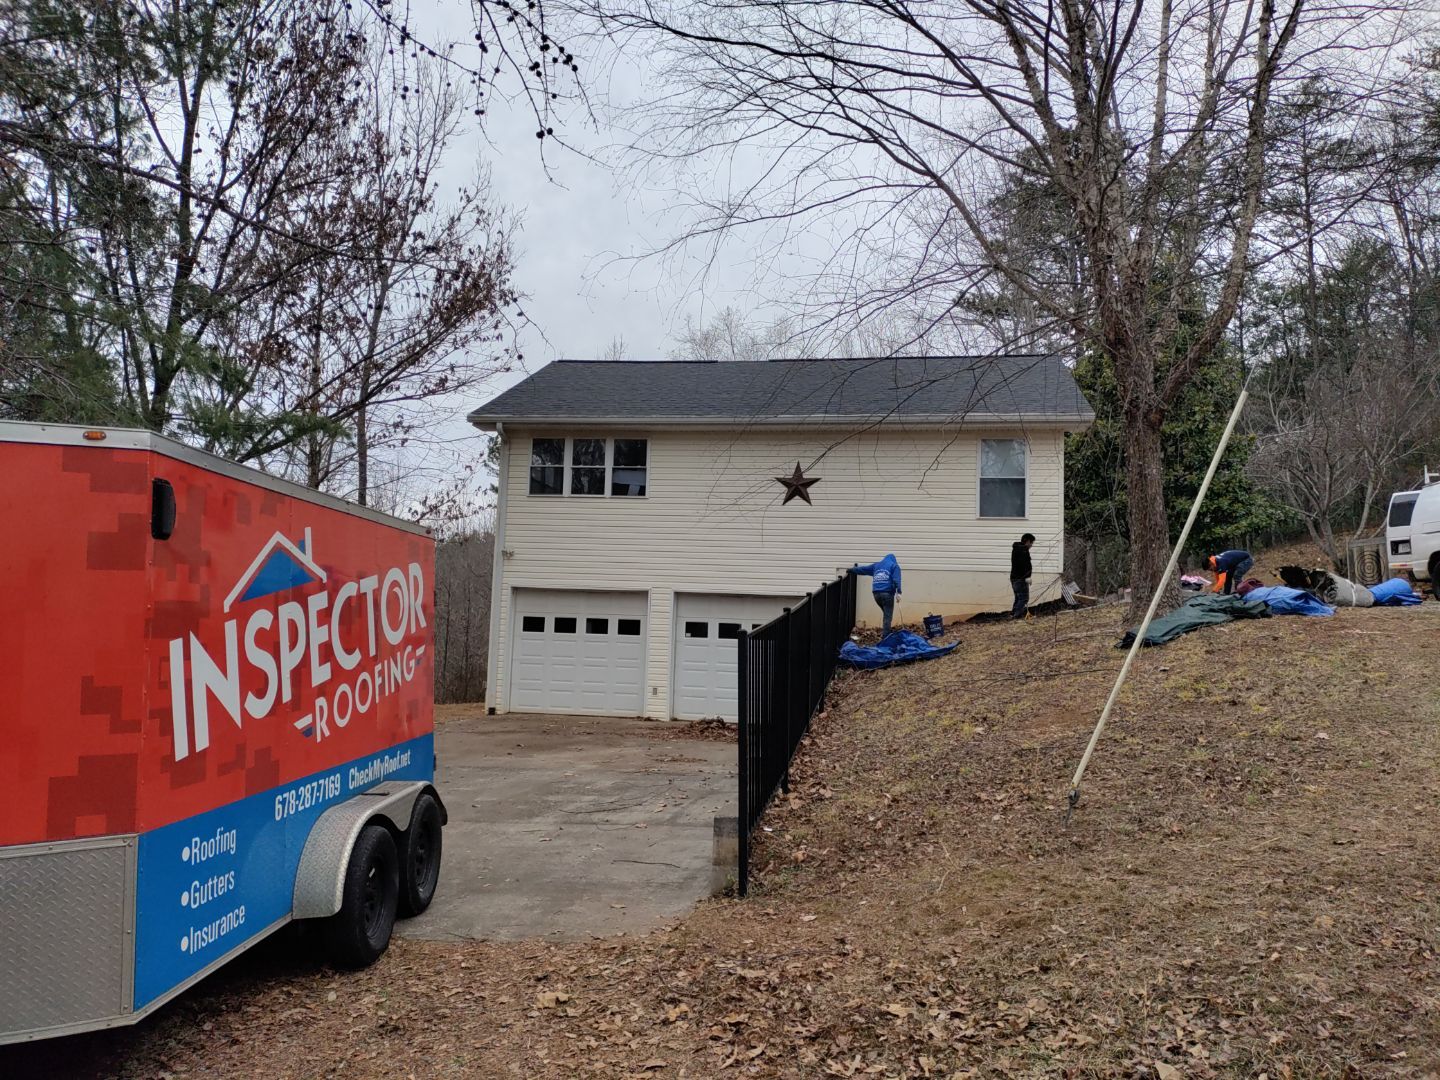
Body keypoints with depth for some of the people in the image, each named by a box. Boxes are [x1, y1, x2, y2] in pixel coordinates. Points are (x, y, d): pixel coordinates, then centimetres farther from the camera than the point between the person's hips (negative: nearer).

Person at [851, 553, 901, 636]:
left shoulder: (876, 565, 24)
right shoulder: (894, 565, 11)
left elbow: (863, 569, 32)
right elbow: (896, 579, -5)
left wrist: (852, 569, 49)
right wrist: (898, 592, -15)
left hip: (876, 593, 5)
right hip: (887, 593, -5)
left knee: (886, 613, 20)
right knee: (888, 616, -3)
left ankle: (884, 632, 16)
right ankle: (885, 636, -9)